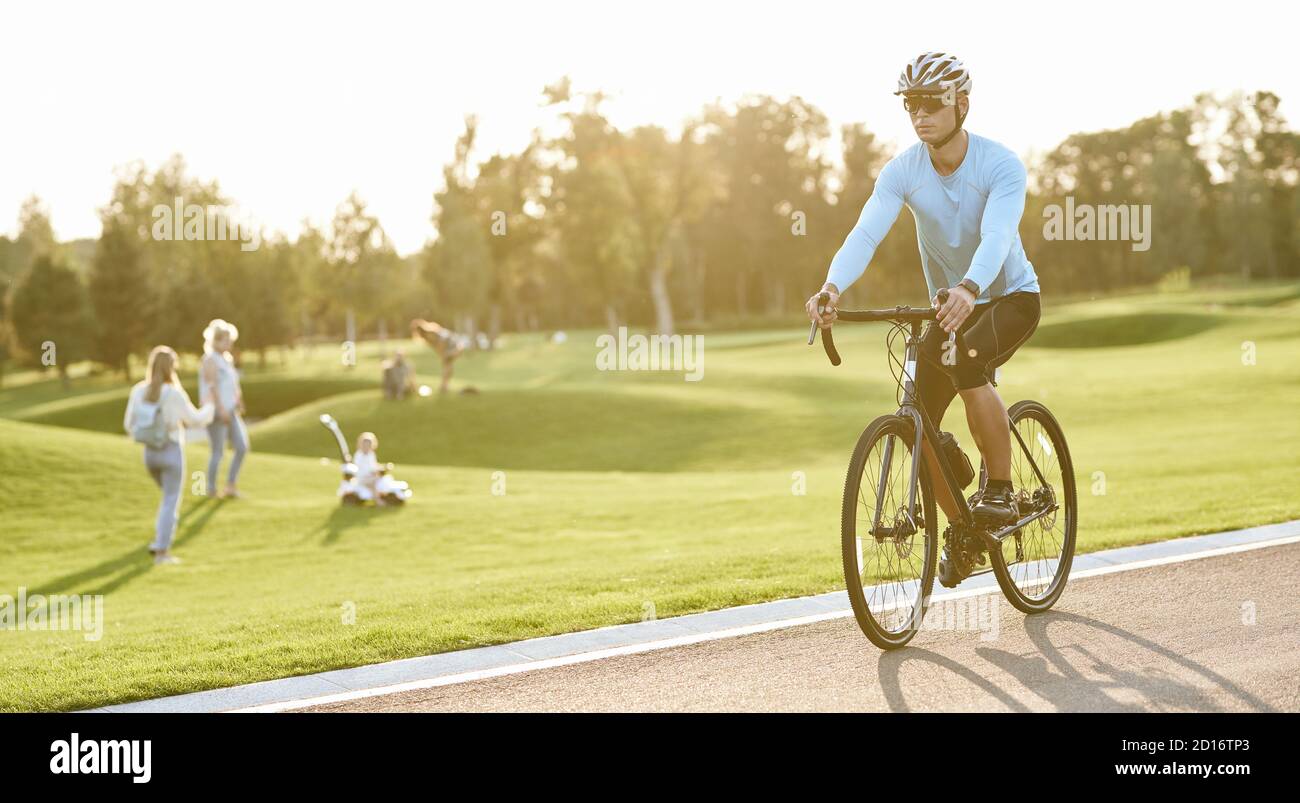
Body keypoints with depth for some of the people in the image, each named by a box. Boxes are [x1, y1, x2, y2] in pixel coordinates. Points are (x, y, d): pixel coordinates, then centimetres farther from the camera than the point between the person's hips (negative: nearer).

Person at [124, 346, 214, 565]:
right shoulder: (174, 394, -18)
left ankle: (160, 540, 15)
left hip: (150, 453, 6)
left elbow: (130, 425, 4)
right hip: (172, 453, -5)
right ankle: (162, 551, -1)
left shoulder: (138, 391, -4)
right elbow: (195, 420, -6)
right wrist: (208, 407, 15)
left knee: (170, 496, 26)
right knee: (171, 502, 3)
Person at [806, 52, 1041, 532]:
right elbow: (865, 234, -26)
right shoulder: (902, 171, -12)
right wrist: (832, 288, -46)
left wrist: (968, 290, -59)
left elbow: (996, 238, -39)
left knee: (965, 364, -36)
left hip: (1010, 298, -4)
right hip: (949, 304, 5)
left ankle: (1000, 490, -20)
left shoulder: (1000, 165, -23)